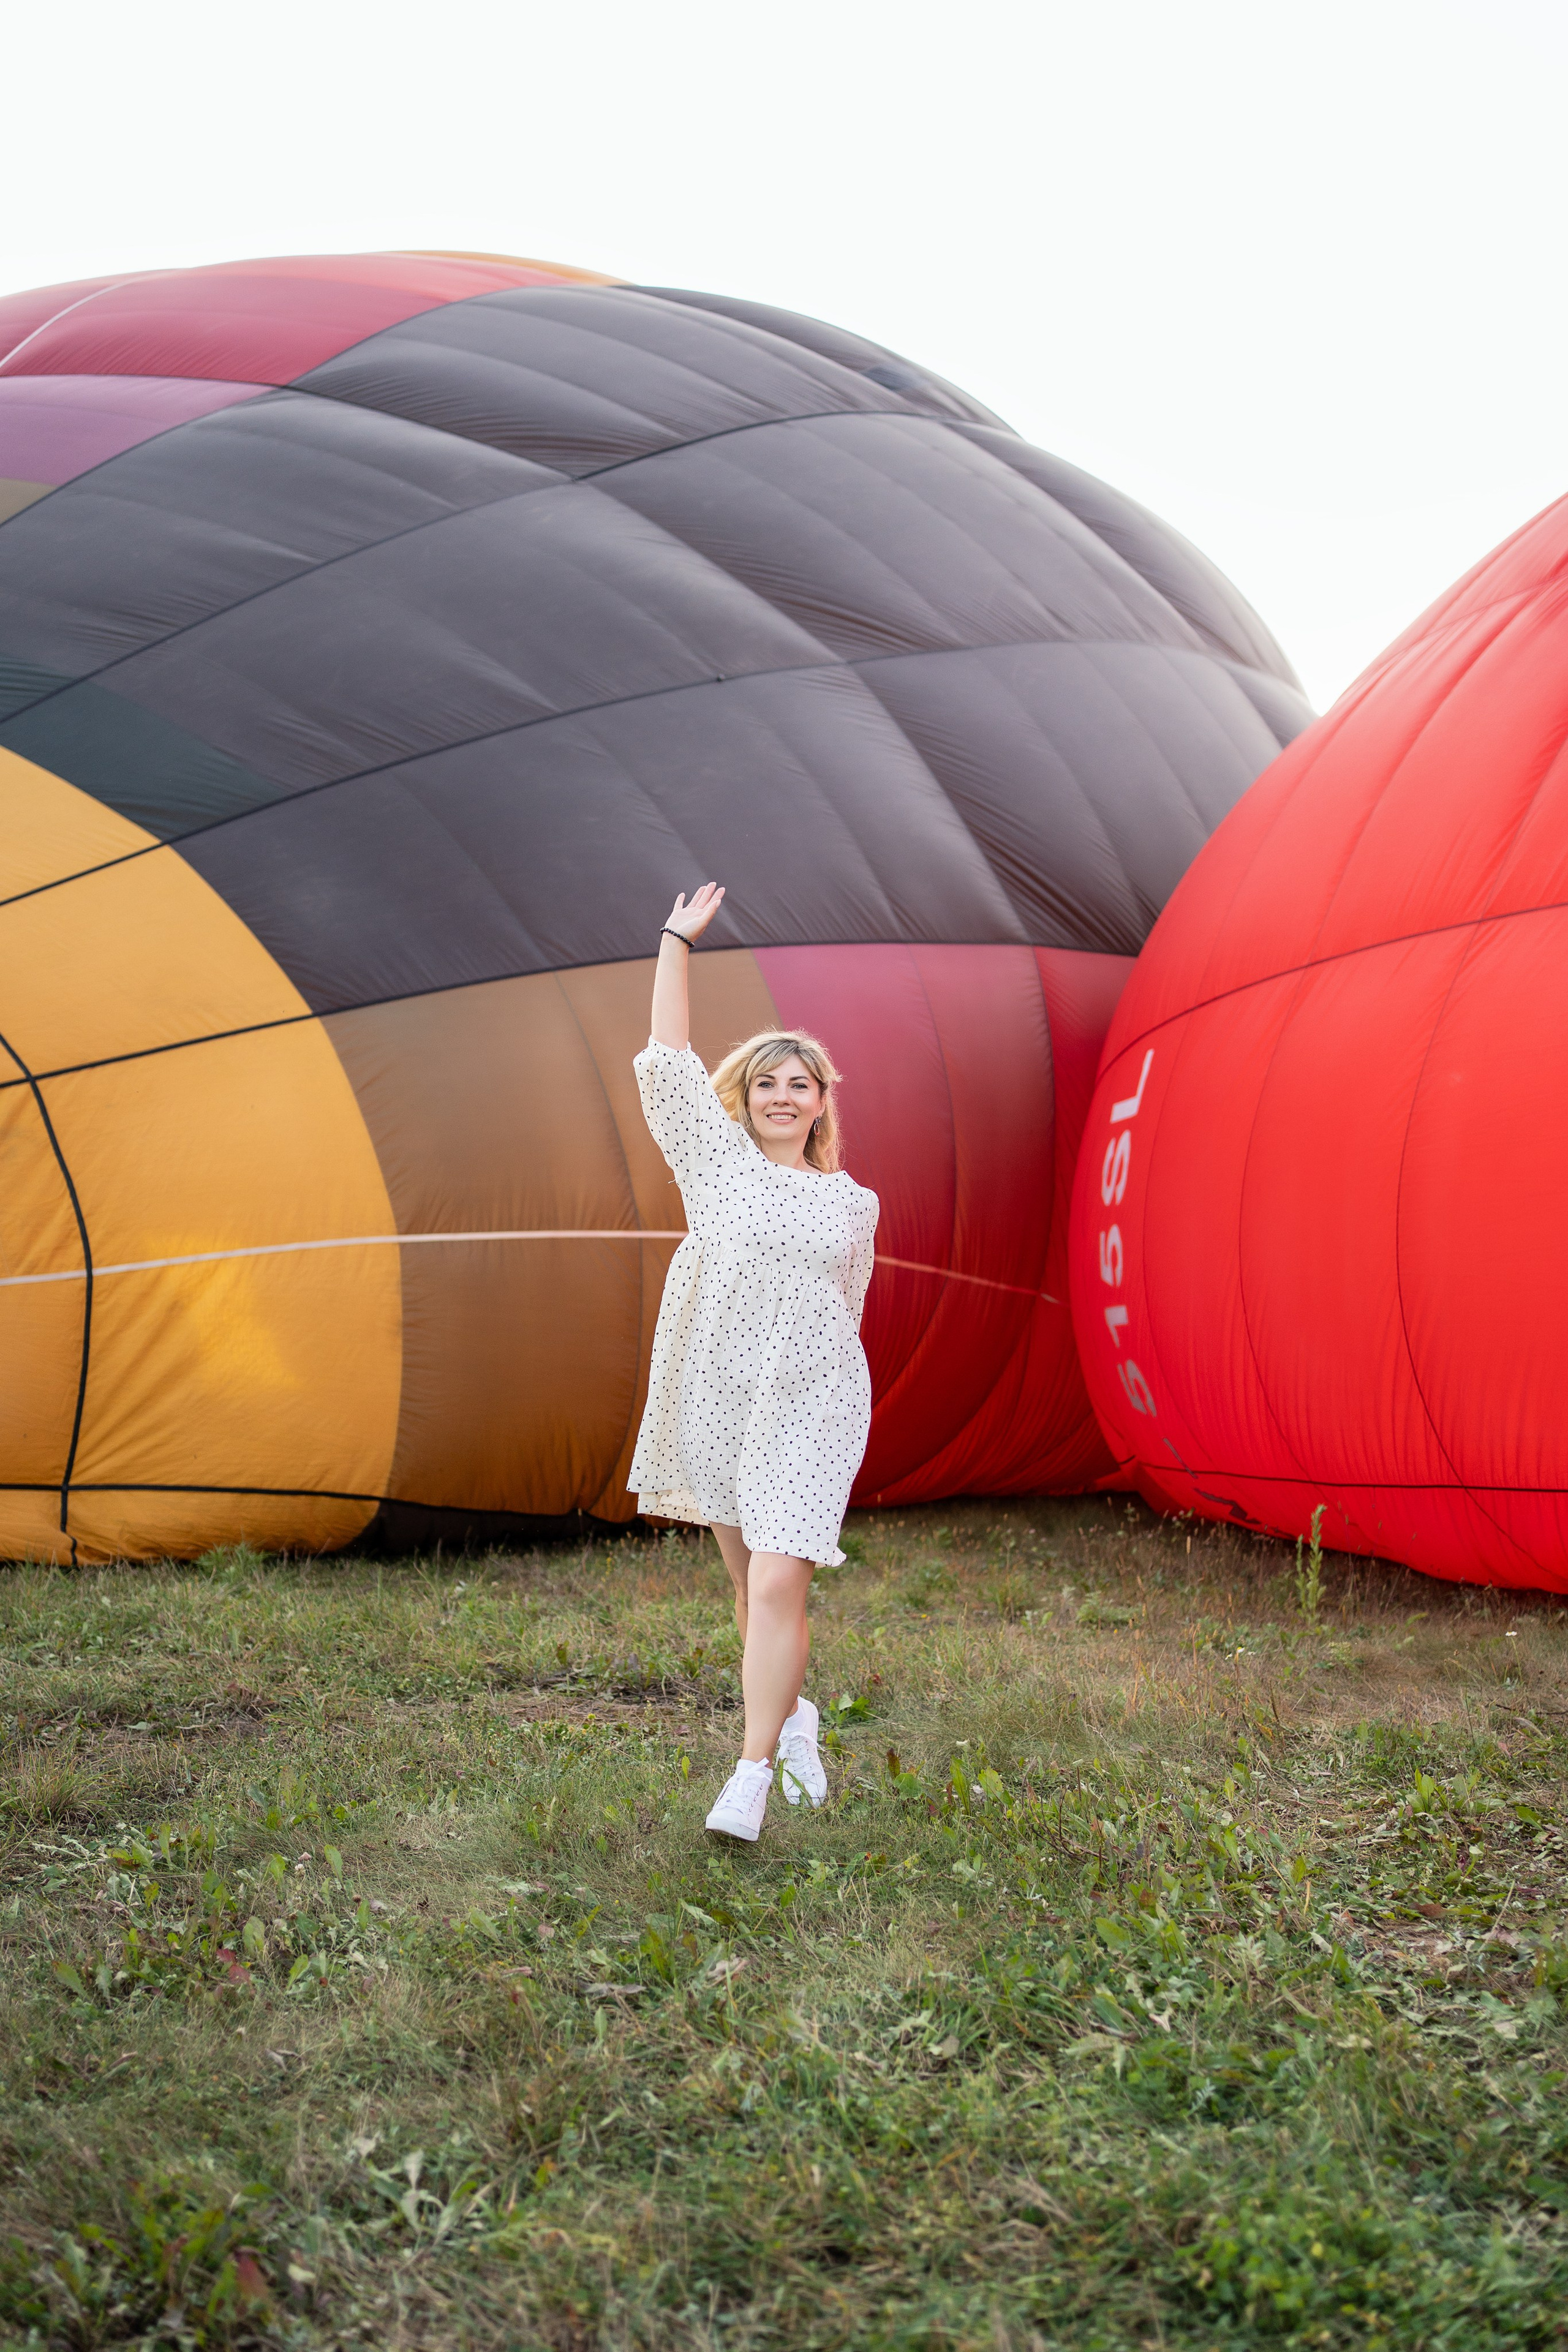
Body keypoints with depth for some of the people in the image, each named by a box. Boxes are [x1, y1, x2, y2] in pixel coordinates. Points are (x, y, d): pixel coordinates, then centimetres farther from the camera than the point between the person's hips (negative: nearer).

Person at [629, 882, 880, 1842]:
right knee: (749, 1580, 12)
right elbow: (668, 1061, -1)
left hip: (810, 1410, -1)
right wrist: (678, 941, -1)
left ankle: (753, 1773, -11)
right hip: (715, 1402, 1)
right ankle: (796, 1715, 36)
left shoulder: (854, 1203, 8)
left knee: (777, 1587, -13)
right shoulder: (718, 1160, 4)